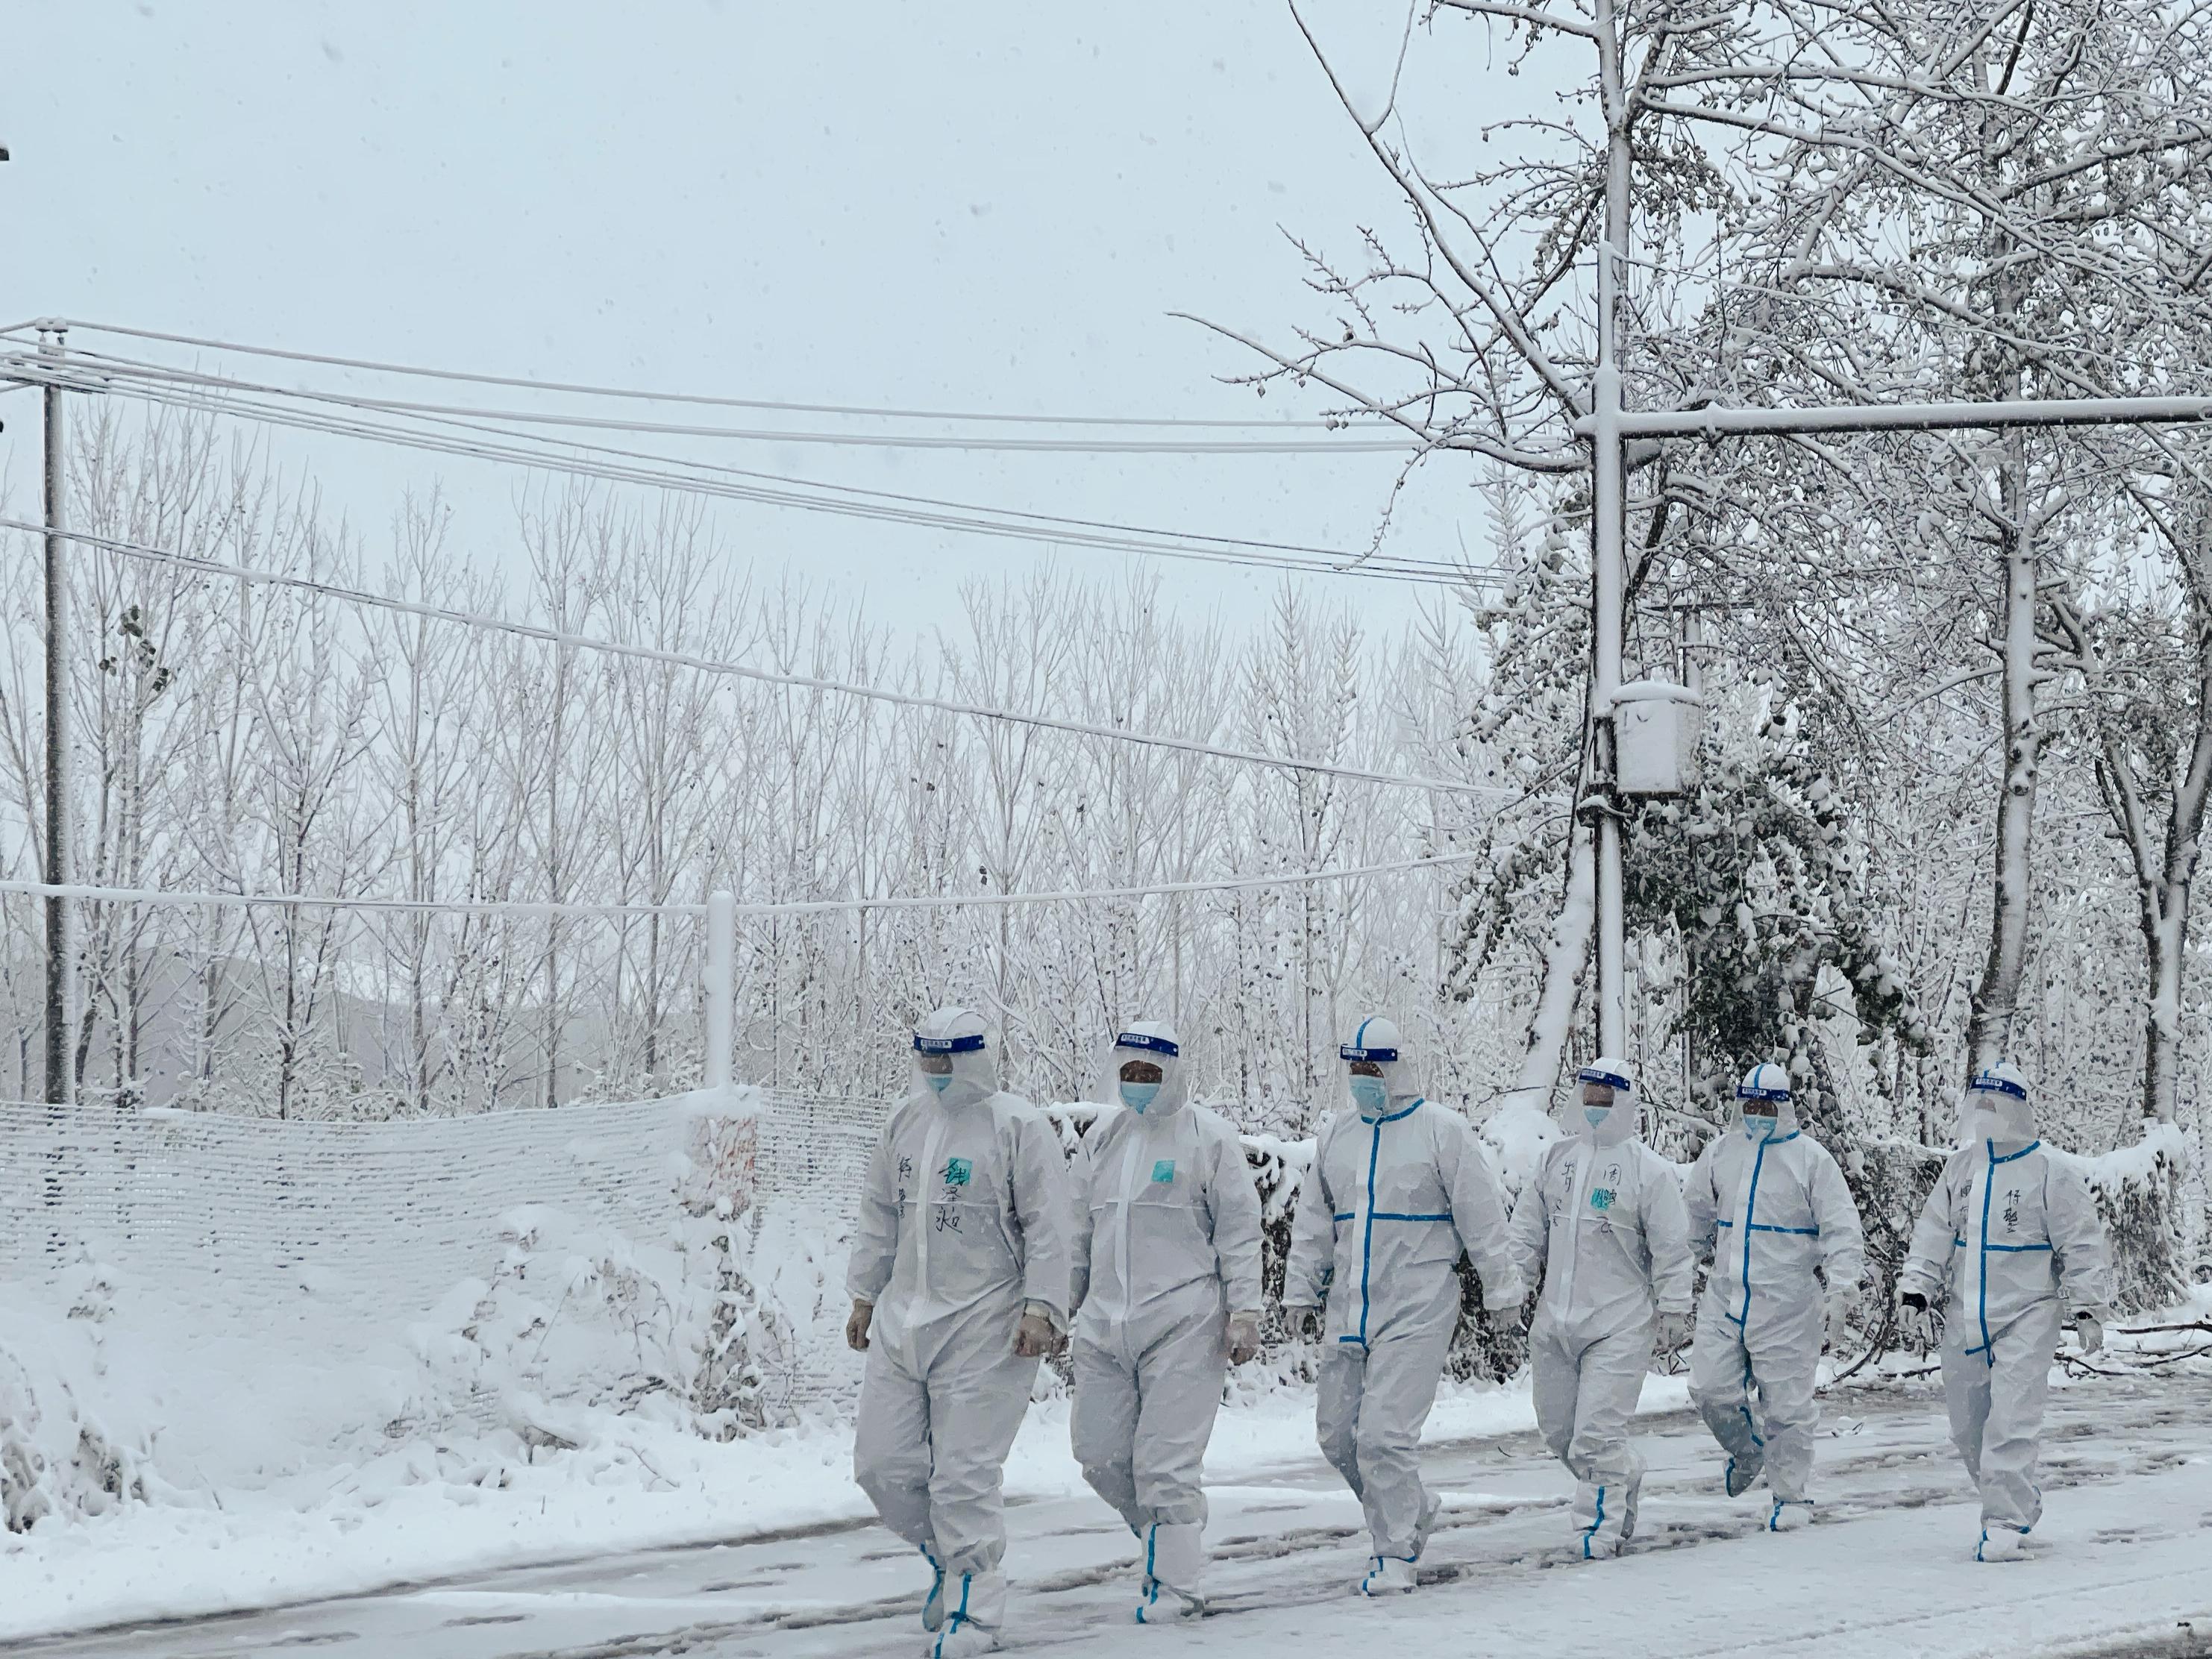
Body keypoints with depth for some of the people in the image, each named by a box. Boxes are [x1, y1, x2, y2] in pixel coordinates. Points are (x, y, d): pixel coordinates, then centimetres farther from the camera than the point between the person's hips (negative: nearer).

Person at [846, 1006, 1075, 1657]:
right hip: (903, 1317, 7)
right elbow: (881, 1213, 20)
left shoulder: (1018, 1126, -8)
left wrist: (1041, 1308, -17)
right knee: (883, 1463, 5)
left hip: (984, 1327, -7)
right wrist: (865, 1295, 19)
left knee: (963, 1476, -7)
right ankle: (946, 1556, 30)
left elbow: (1048, 1226, -10)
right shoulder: (907, 1120, 12)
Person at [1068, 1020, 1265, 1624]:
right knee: (1100, 1453, 5)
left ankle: (1175, 1586, 2)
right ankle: (1166, 1538, 27)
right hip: (1106, 1322, 6)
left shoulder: (1209, 1137, -2)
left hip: (1182, 1324, -6)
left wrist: (1244, 1310, -8)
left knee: (1164, 1461, -8)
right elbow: (1078, 1229, 20)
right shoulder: (1102, 1138, 13)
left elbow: (1240, 1230, -3)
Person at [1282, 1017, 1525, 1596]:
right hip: (1348, 1309, 6)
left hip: (1417, 1311, -6)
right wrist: (1300, 1290, 16)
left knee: (1384, 1434, -13)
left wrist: (1502, 1290, -1)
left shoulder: (1441, 1130, -6)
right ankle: (1414, 1508, 30)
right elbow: (1313, 1220, 18)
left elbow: (1482, 1216, -3)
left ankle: (1396, 1555, -1)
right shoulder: (1335, 1133, 11)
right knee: (1336, 1433, 7)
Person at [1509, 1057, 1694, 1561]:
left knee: (1597, 1432, -12)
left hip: (1618, 1325, -6)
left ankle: (1600, 1527, -2)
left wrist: (1674, 1310, -3)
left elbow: (1671, 1248, -2)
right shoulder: (1556, 1157, 10)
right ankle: (1625, 1478, 35)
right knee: (1558, 1429, 12)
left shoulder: (1649, 1170, -5)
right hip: (1554, 1320, 6)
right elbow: (1528, 1226, 16)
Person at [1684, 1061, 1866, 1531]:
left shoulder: (1810, 1158, -3)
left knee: (1786, 1405, -2)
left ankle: (1792, 1495, 13)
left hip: (1786, 1304, -4)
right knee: (1710, 1388, -2)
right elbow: (1694, 1211, 24)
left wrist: (1840, 1290, -16)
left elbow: (1842, 1230, -6)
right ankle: (1747, 1450, 28)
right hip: (1725, 1297, 4)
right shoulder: (1720, 1153, 10)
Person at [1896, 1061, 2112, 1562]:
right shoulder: (1960, 1168, 9)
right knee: (1967, 1426, 9)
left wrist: (2086, 1308, -6)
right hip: (1965, 1317, 6)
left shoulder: (2050, 1173, -6)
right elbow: (1933, 1235, 14)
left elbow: (2082, 1244, -4)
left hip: (2026, 1318, -6)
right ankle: (2019, 1504, 26)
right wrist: (1915, 1291, 6)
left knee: (2010, 1423, -15)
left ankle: (2006, 1522, -12)